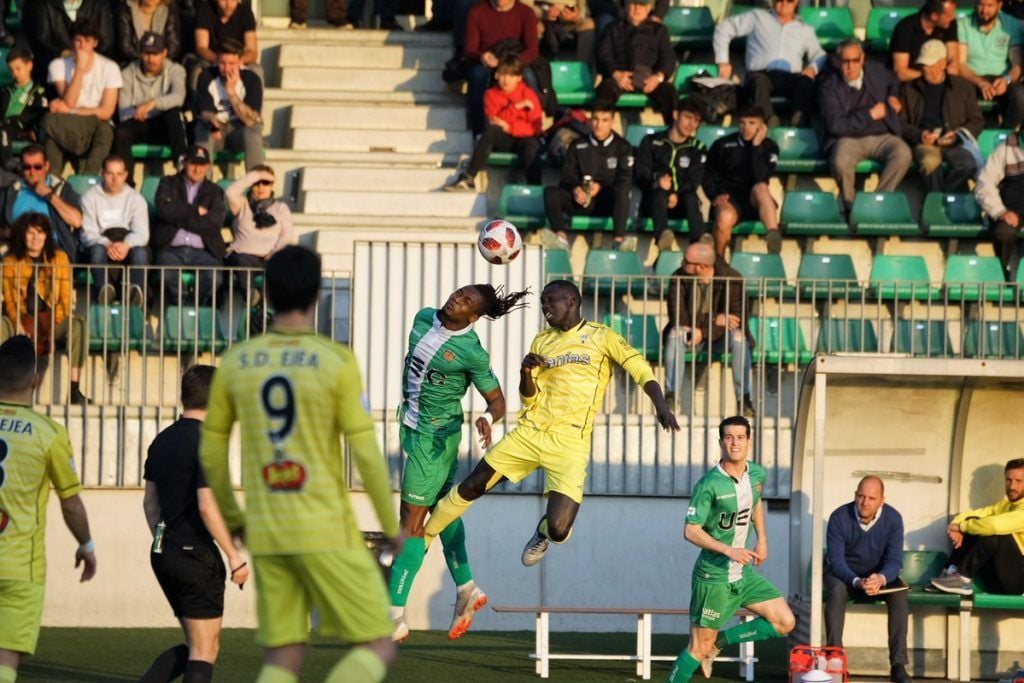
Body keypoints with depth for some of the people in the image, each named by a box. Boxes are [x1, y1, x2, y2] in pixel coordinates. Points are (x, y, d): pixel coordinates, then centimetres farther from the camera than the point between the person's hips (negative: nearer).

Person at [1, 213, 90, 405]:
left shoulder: (59, 258, 11)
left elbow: (66, 296, 3)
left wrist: (55, 322, -14)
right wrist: (17, 324, -16)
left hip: (51, 320, 0)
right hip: (23, 322, 0)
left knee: (77, 325, -32)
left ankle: (74, 389, -37)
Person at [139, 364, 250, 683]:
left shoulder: (162, 441, 12)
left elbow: (150, 503, 16)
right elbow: (207, 506, -20)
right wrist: (235, 557, -15)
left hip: (164, 553, 8)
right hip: (196, 554, -8)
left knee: (194, 645, 16)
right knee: (204, 650, -2)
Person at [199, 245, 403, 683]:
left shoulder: (236, 363, 4)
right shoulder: (336, 361, -8)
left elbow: (211, 452, 11)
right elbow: (366, 453, -8)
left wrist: (232, 517, 26)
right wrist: (391, 525, 4)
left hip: (266, 534, 5)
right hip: (327, 532, -5)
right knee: (378, 648, 4)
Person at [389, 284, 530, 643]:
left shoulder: (472, 354, -21)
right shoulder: (424, 319, -3)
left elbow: (497, 400, -11)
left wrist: (487, 418, -32)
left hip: (434, 435, -8)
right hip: (412, 424, 8)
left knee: (411, 519, -7)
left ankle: (395, 617, -5)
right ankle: (466, 589, 31)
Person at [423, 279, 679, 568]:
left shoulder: (602, 337, 0)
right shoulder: (542, 341, 14)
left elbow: (641, 370, -8)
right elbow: (529, 398, 14)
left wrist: (660, 404, -25)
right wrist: (525, 372, -8)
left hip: (569, 444, -4)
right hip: (530, 433, 5)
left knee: (558, 530, -15)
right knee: (471, 487, 3)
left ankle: (543, 533, 22)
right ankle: (422, 538, 23)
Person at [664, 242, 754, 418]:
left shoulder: (732, 279, -15)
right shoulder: (679, 279, -11)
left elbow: (737, 318, -17)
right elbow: (677, 317, -17)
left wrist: (703, 332, -27)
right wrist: (714, 319, -23)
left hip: (719, 337, -1)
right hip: (692, 336, 1)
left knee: (738, 337, -33)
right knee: (675, 333, -32)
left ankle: (743, 400, -28)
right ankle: (671, 396, -32)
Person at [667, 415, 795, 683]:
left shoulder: (757, 474, 1)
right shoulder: (709, 485, -20)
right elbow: (691, 531, -19)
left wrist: (762, 538, 14)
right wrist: (729, 551, -26)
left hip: (744, 573, 7)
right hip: (713, 577, -7)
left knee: (785, 622, 2)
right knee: (699, 648, -3)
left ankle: (719, 641, 14)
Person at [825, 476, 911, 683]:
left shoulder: (893, 519, -15)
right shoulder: (839, 517, -20)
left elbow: (894, 560, -18)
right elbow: (836, 560, -22)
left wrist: (881, 579, -42)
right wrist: (857, 582, -41)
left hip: (878, 575, 2)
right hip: (843, 573, -2)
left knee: (900, 595, -27)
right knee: (837, 591, -35)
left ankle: (898, 665, -27)